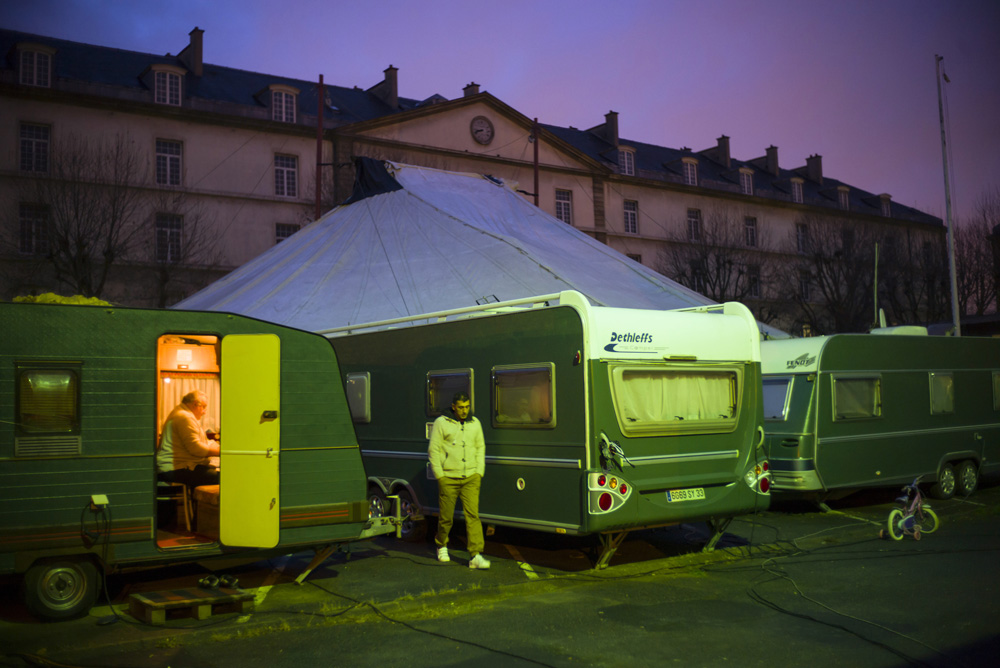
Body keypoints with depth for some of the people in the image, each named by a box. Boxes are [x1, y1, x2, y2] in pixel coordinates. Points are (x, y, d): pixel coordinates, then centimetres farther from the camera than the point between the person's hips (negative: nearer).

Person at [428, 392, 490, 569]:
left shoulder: (475, 423, 10)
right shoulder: (441, 423, -3)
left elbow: (480, 448, 16)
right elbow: (433, 450, -2)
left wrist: (479, 472, 7)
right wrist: (439, 475, -6)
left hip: (471, 478, 2)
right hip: (448, 478, -2)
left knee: (473, 515, -9)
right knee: (446, 517, 6)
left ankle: (476, 556, -12)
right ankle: (441, 546, 33)